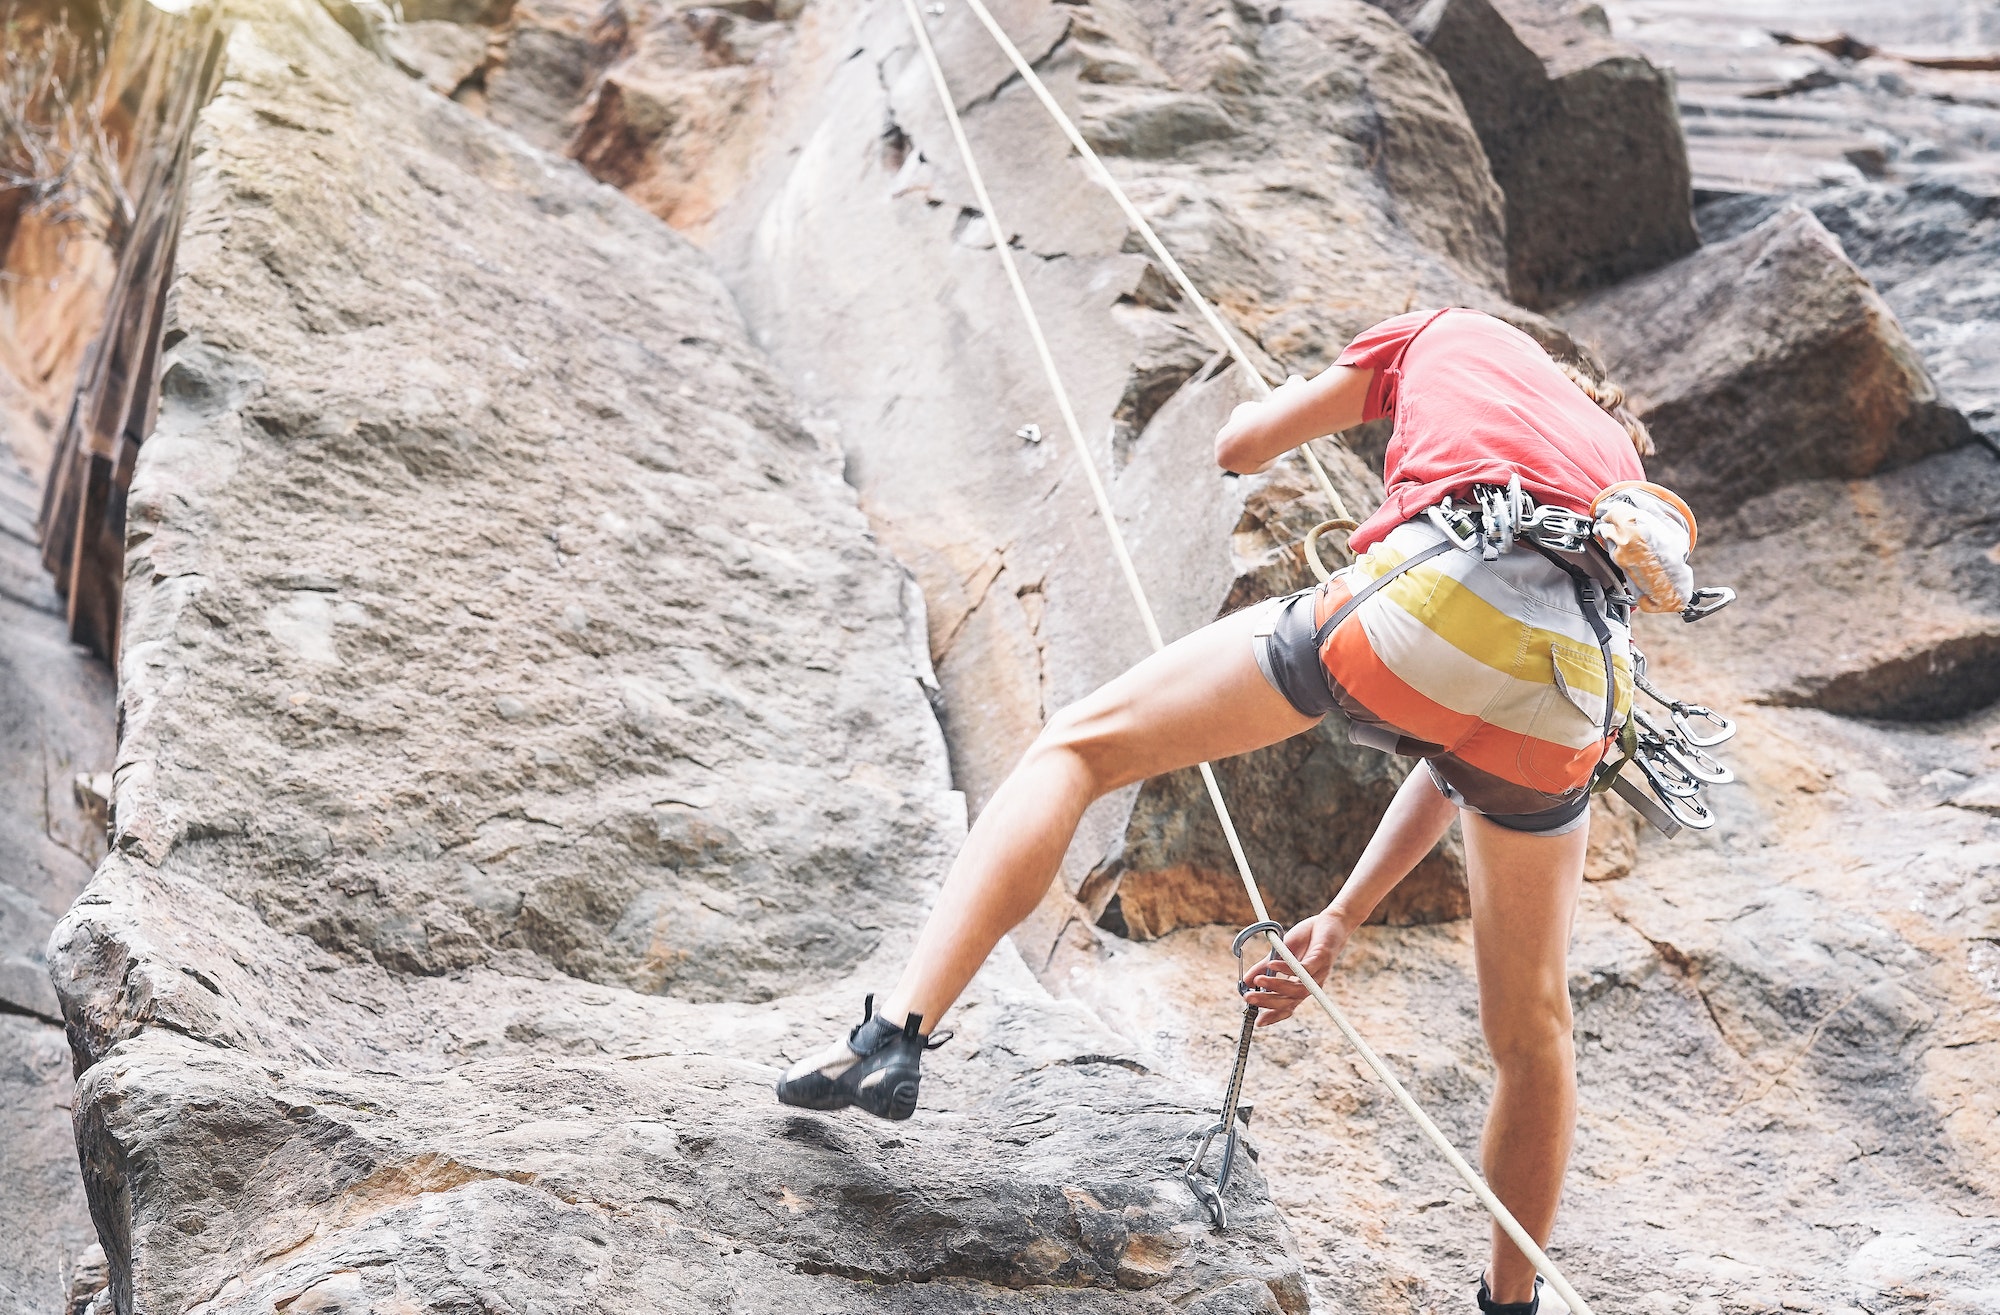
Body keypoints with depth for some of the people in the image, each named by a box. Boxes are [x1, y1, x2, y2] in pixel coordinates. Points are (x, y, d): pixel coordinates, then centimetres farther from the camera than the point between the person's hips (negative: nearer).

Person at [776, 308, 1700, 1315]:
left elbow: (1240, 445, 34)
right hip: (1568, 692, 4)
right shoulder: (1616, 464, 40)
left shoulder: (1452, 333, 33)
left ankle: (897, 1033, 1)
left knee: (1077, 747, 12)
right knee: (1531, 1031, 25)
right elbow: (1467, 744, 36)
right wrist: (1342, 919, 37)